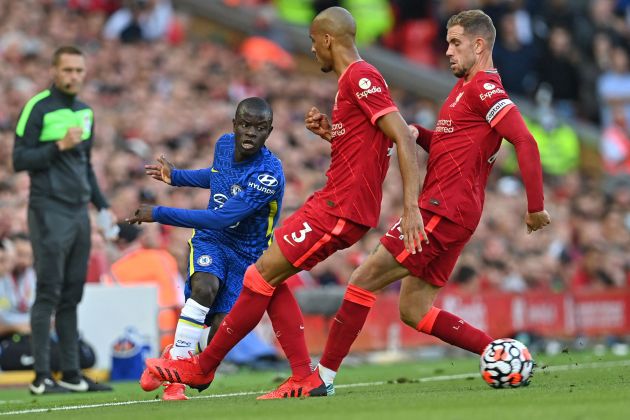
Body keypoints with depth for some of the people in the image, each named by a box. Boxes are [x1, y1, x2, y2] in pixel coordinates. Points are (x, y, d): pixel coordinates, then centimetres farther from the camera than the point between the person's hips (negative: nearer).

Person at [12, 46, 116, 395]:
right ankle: (42, 377, -6)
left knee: (71, 297, 8)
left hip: (79, 214, 7)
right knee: (49, 294, -8)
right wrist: (60, 145, -19)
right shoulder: (37, 108, -7)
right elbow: (19, 159, -11)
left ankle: (71, 374, 12)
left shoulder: (84, 112, 15)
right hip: (49, 214, -7)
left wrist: (102, 206, 19)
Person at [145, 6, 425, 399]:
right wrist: (329, 131, 6)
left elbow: (404, 137, -22)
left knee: (262, 275, -5)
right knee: (271, 278, 10)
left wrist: (412, 208, -29)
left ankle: (202, 367, 6)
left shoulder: (361, 77, -15)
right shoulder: (353, 80, 16)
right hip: (333, 201, 10)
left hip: (341, 209, -10)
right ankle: (304, 378, 8)